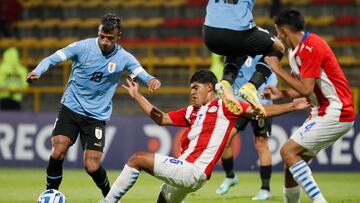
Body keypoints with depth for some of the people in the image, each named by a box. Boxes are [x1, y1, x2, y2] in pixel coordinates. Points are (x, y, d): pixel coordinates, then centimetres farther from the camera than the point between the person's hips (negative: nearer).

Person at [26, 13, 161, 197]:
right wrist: (38, 71, -28)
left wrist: (151, 80, -29)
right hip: (70, 108, 0)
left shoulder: (124, 58, -5)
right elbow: (53, 59, -8)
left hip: (96, 116, 0)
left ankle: (110, 197, 22)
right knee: (57, 154, -19)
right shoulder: (83, 47, -8)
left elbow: (142, 75, -4)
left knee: (92, 167, -8)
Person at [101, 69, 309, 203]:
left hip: (192, 171, -9)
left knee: (137, 159, -12)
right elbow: (161, 119, 27)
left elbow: (259, 111, -1)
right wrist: (138, 96, 26)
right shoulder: (192, 111, 21)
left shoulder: (223, 106, 0)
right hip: (185, 170, 9)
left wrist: (291, 106, -9)